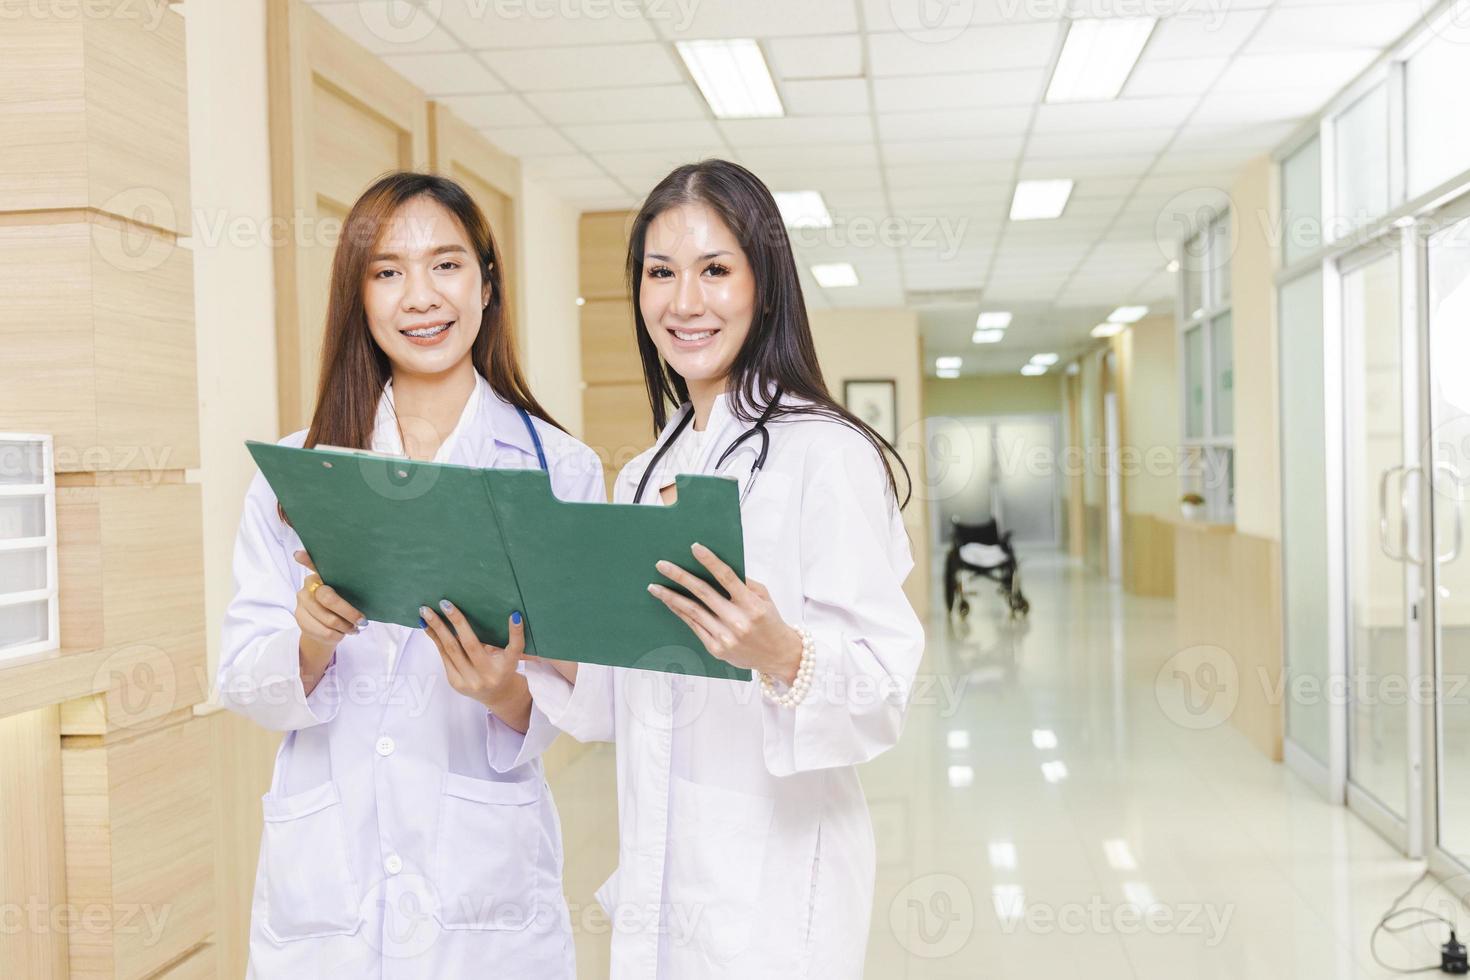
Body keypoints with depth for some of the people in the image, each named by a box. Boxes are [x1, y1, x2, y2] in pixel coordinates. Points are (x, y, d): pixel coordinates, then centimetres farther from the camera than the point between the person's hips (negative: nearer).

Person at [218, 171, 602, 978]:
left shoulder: (562, 469, -4)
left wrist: (509, 692, -24)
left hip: (482, 880, -1)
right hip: (321, 880, 2)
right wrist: (313, 638, -20)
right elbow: (242, 685, -1)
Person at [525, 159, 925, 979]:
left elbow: (885, 692, -17)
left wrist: (782, 656, -34)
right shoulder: (643, 478, 9)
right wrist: (547, 650, -3)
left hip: (774, 893, -6)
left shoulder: (828, 454, -13)